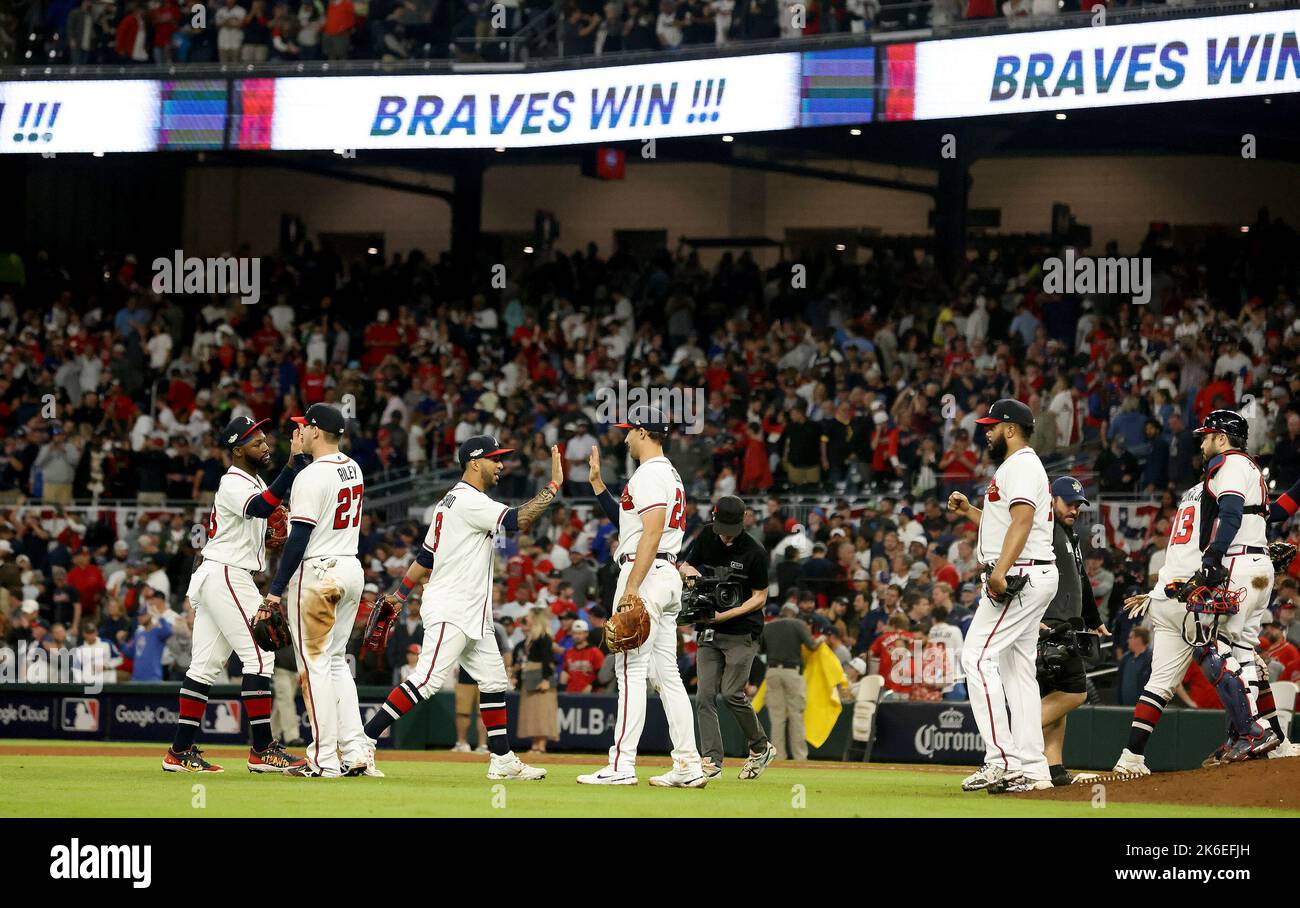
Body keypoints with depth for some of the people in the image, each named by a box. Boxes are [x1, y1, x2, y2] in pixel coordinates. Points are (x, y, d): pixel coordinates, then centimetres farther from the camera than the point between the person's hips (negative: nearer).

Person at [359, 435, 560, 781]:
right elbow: (518, 520, -25)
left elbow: (425, 557, 22)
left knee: (494, 681, 10)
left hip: (473, 616, 11)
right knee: (427, 681, -16)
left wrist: (400, 593, 24)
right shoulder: (469, 501, -14)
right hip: (450, 611, -11)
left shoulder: (451, 502, 18)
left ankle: (503, 761, 12)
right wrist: (554, 486, -22)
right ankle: (364, 739, -15)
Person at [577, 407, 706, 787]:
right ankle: (688, 766, 5)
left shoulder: (649, 474, -11)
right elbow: (626, 520, 29)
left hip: (645, 575, -10)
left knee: (631, 670, -11)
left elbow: (652, 532, -21)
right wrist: (597, 482, 27)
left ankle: (622, 765, -14)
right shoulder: (669, 474, 21)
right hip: (668, 577, 10)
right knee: (666, 673, 8)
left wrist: (632, 588, -25)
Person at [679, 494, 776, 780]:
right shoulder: (707, 537, 2)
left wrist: (726, 615, -19)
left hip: (742, 631, -5)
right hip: (708, 632, 5)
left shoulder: (755, 552, -12)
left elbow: (760, 598, -8)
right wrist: (688, 570, -10)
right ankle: (712, 760, -6)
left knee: (731, 692, -12)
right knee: (705, 695, -5)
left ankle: (761, 748, 9)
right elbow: (683, 566, 15)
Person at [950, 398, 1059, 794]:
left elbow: (1022, 519, -24)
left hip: (1018, 576, -11)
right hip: (1032, 578, 11)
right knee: (1018, 669, 9)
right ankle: (1032, 770, 7)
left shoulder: (1021, 465, -9)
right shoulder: (1020, 467, 25)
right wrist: (970, 512, 24)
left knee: (978, 656, -15)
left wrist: (1001, 570, -34)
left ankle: (1002, 758, -22)